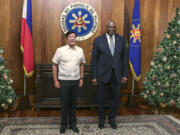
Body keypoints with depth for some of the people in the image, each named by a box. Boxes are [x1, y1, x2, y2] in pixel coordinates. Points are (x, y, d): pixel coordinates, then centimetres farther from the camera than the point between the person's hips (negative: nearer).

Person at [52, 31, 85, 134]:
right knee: (64, 103, 6)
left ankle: (73, 123, 26)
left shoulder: (80, 50, 3)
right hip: (63, 81, -2)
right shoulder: (60, 50, -6)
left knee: (73, 103, 11)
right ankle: (64, 124, 22)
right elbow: (54, 65, -2)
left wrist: (81, 78, 10)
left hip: (76, 80, 3)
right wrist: (56, 81, -5)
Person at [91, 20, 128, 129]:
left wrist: (125, 74, 2)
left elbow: (124, 58, 5)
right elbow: (94, 60, -2)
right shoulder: (98, 40, -3)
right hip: (103, 74, -2)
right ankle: (101, 119, 29)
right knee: (101, 98, 10)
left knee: (115, 98, 11)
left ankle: (112, 119, 30)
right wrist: (94, 76, -6)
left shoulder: (121, 40, 4)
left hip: (116, 74, 2)